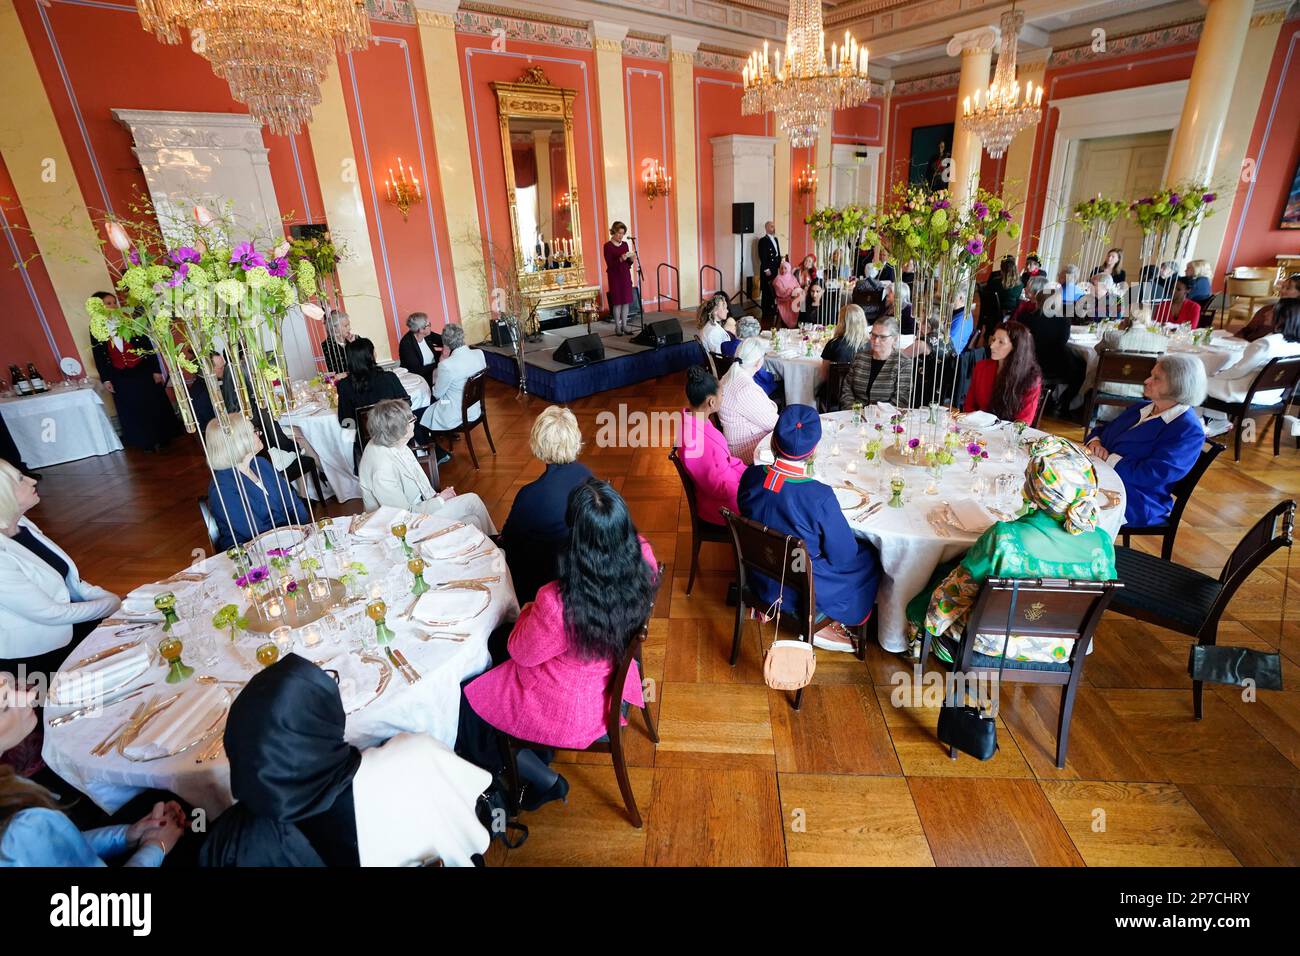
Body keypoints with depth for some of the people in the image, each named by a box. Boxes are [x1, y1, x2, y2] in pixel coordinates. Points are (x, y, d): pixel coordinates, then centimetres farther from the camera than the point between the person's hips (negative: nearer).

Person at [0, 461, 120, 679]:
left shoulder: (20, 524, -3)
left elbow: (67, 578, 6)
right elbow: (50, 614, -21)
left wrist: (113, 598, -4)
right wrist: (114, 603, -11)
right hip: (37, 654, -7)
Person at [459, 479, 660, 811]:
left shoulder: (558, 604, -41)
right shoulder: (643, 559, -26)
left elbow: (522, 652, -18)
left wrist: (529, 611, -2)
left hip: (568, 710, -6)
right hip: (610, 679, 7)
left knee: (468, 704, 16)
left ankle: (544, 780, 26)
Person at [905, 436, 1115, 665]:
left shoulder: (1004, 537, -33)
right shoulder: (1101, 543, -20)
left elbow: (960, 588, -19)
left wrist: (928, 622, 0)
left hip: (995, 643, -4)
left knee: (943, 574, 23)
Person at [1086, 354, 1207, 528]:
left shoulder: (1189, 431, -9)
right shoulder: (1141, 408, 18)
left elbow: (1153, 475, -19)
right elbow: (1102, 430, 19)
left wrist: (1107, 459, -17)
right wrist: (1095, 442, -6)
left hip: (1135, 501, -8)